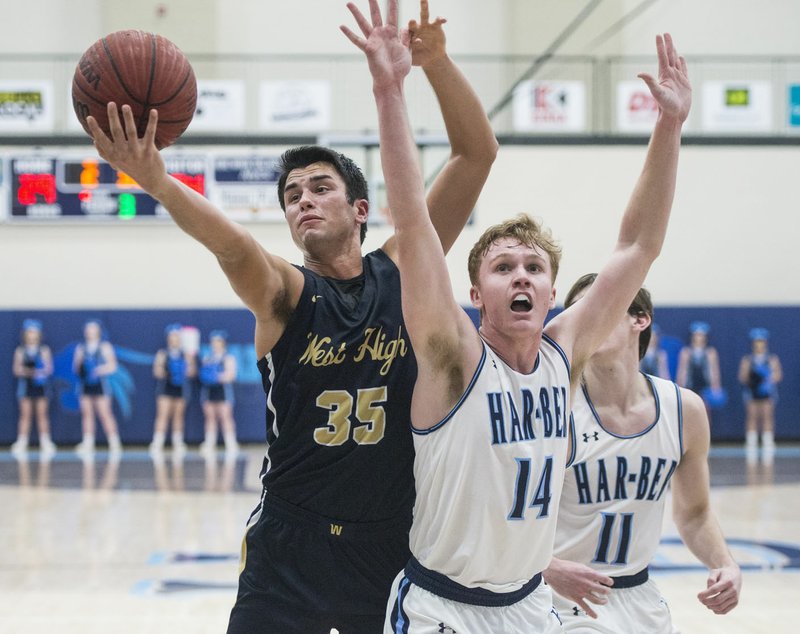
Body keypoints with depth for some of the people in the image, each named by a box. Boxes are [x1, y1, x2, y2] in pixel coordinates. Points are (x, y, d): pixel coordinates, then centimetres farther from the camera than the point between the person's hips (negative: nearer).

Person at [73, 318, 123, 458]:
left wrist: (102, 369, -19)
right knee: (86, 414, 0)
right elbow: (75, 368, 12)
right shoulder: (81, 348, 14)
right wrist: (78, 360, -8)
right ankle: (88, 445, 1)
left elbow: (112, 366, -2)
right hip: (85, 385, 4)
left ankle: (115, 445, -6)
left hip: (99, 384, -4)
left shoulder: (105, 347, 4)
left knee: (105, 414, -9)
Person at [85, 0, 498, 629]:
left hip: (394, 537, 2)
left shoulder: (402, 271, 2)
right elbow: (234, 246, -27)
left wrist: (435, 61, -19)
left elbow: (478, 152, -5)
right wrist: (157, 182, -46)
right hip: (291, 538, -1)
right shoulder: (283, 292, -3)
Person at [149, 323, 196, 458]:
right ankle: (157, 445, -15)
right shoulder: (162, 354, 1)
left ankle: (178, 445, 15)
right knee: (163, 415, -11)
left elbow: (191, 373, 1)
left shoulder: (186, 354, 6)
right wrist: (160, 364, -19)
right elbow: (157, 373, -2)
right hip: (166, 389, -2)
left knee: (178, 416, 7)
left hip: (181, 389, 2)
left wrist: (190, 360, -12)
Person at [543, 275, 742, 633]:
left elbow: (693, 512, 12)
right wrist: (550, 569, -29)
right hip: (567, 600, -4)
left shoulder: (685, 409, -2)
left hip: (641, 599, 4)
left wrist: (725, 566, -6)